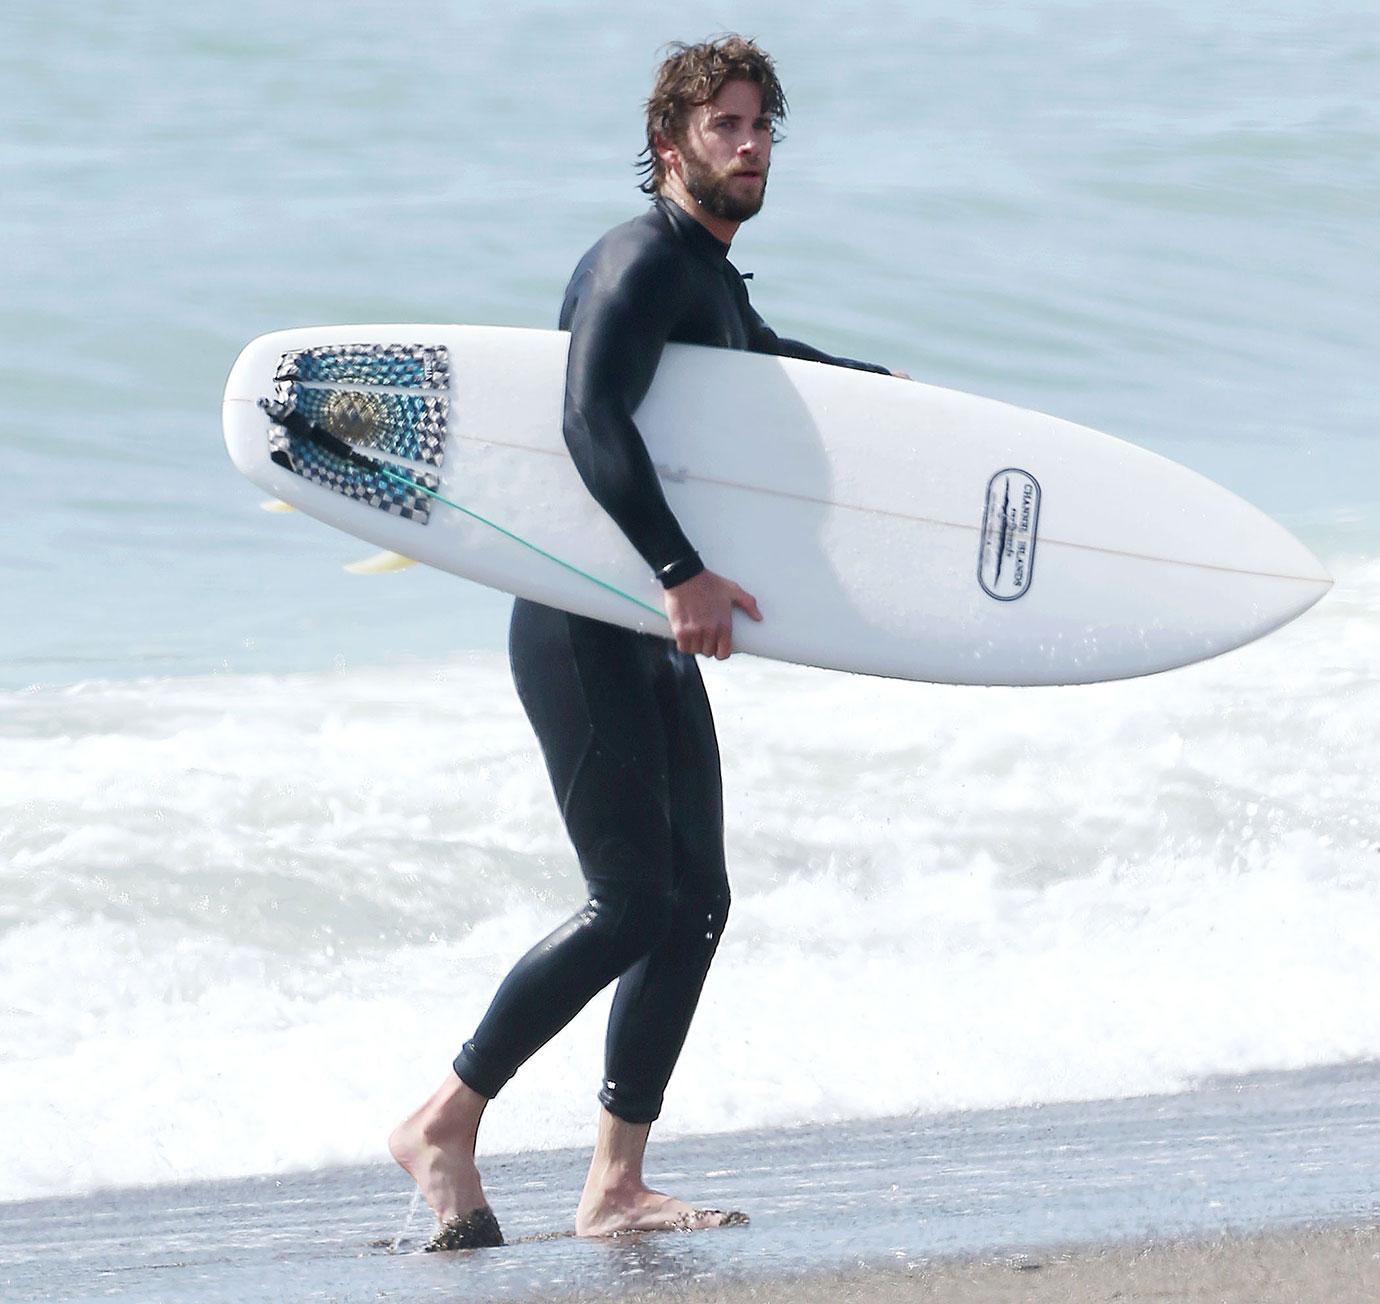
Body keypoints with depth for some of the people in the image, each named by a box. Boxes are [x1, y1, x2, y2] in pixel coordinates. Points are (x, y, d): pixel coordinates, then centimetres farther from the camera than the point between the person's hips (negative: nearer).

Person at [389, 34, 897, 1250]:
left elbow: (756, 359, 42)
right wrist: (682, 572, -37)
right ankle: (445, 1124, -1)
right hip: (580, 626, -10)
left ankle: (616, 1186, 7)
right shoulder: (644, 261, -14)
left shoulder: (714, 281, 17)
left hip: (653, 634, 10)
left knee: (696, 900, 4)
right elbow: (594, 422, -29)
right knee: (632, 903, -13)